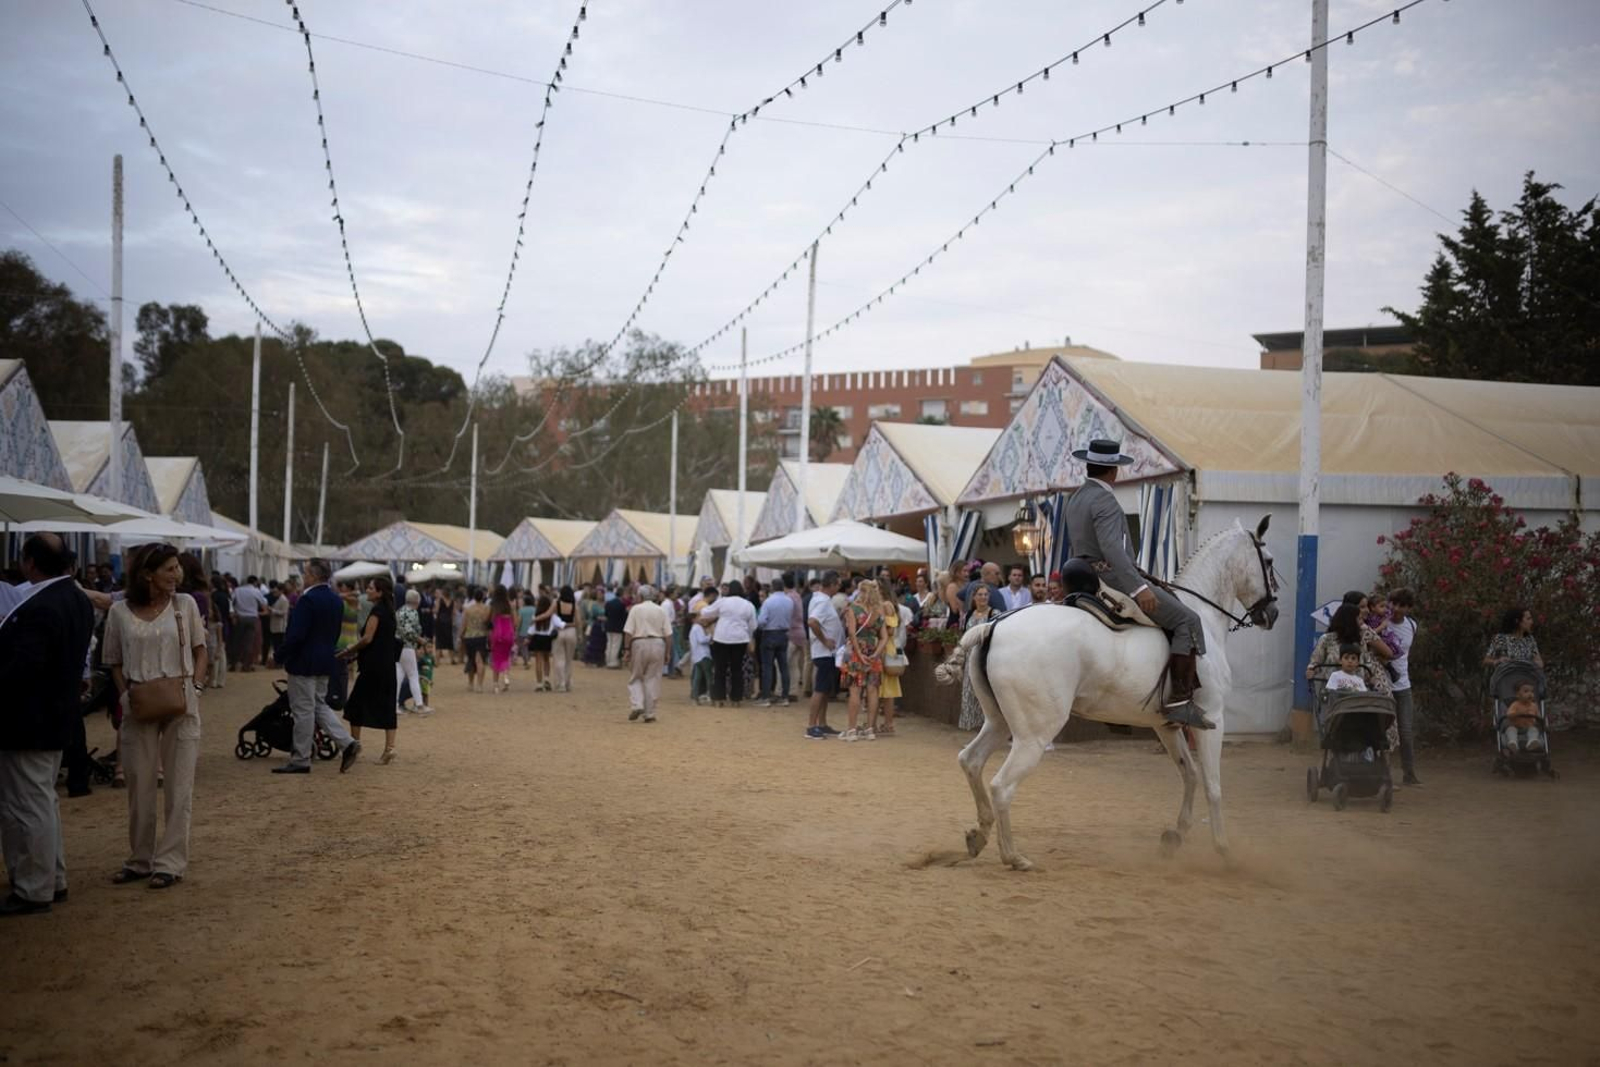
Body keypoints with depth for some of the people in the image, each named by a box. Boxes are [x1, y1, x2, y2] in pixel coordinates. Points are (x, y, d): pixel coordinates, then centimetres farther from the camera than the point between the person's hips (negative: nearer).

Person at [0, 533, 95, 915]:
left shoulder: (37, 608, -25)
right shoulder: (78, 600, 6)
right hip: (57, 715, 10)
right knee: (42, 803, 20)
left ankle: (33, 891, 9)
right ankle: (53, 880, 29)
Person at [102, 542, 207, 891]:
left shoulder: (184, 604, 0)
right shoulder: (120, 612, 0)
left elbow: (200, 652, 8)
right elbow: (115, 664, 9)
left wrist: (194, 688, -6)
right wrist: (126, 696, -6)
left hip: (180, 705, -1)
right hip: (139, 707, 1)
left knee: (178, 786, 1)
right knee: (139, 785, 8)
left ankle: (170, 862, 7)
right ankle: (139, 860, 22)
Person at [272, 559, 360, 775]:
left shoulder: (307, 599, -20)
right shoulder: (337, 600, 7)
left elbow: (295, 634, -22)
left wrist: (281, 655, -10)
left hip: (304, 662, -8)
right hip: (326, 661, 8)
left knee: (303, 710, 0)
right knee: (319, 705, 19)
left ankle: (300, 760, 8)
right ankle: (347, 743, 6)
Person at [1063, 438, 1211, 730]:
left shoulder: (1076, 500, 16)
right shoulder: (1105, 501, -15)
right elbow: (1111, 548, -29)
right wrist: (1138, 588, -36)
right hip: (1113, 581, -11)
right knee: (1187, 620, -12)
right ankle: (1181, 702, -20)